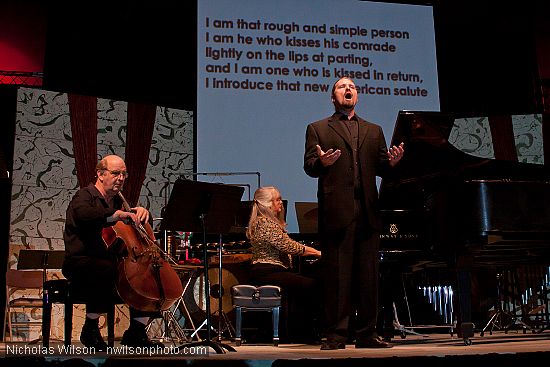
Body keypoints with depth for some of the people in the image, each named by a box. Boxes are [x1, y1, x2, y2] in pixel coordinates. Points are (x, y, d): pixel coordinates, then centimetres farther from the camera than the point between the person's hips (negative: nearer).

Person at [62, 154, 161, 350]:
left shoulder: (117, 201, 20)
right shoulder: (85, 195, -4)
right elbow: (83, 214, -29)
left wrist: (140, 211, 3)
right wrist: (117, 215, -38)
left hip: (110, 262, 7)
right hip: (80, 264, -7)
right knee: (107, 270, -39)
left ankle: (136, 333, 2)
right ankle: (90, 329, -20)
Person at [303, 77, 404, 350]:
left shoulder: (373, 131, 23)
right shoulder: (317, 129, 13)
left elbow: (381, 169, 13)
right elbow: (309, 166, 1)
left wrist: (392, 161, -9)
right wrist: (321, 162, -20)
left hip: (367, 212, 3)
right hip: (336, 211, -3)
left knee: (368, 274, 4)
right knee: (337, 275, -3)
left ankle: (367, 334, 12)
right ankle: (335, 335, 3)